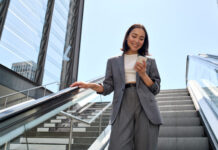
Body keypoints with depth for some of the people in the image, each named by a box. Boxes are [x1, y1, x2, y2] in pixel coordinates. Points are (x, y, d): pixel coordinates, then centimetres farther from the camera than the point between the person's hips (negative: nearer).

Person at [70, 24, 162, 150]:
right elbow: (108, 88, 10)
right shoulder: (113, 62, 16)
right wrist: (90, 85, -8)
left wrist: (143, 74, -5)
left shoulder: (150, 62, 16)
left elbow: (156, 89, 12)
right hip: (122, 108, -1)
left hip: (146, 108, 1)